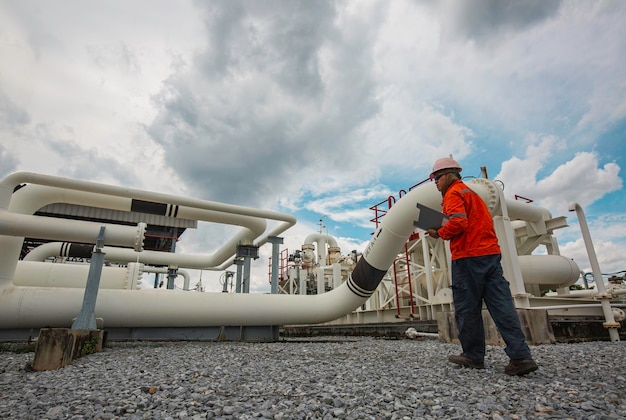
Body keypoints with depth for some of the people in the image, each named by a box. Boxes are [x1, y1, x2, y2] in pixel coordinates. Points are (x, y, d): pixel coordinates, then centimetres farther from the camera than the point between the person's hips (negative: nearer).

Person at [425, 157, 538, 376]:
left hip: (468, 256, -9)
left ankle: (473, 356, 11)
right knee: (502, 305, 3)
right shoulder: (470, 192, 26)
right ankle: (521, 356, -2)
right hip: (491, 252, 9)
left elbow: (458, 223, -19)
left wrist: (439, 233, -4)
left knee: (467, 309, 1)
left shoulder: (453, 194, -4)